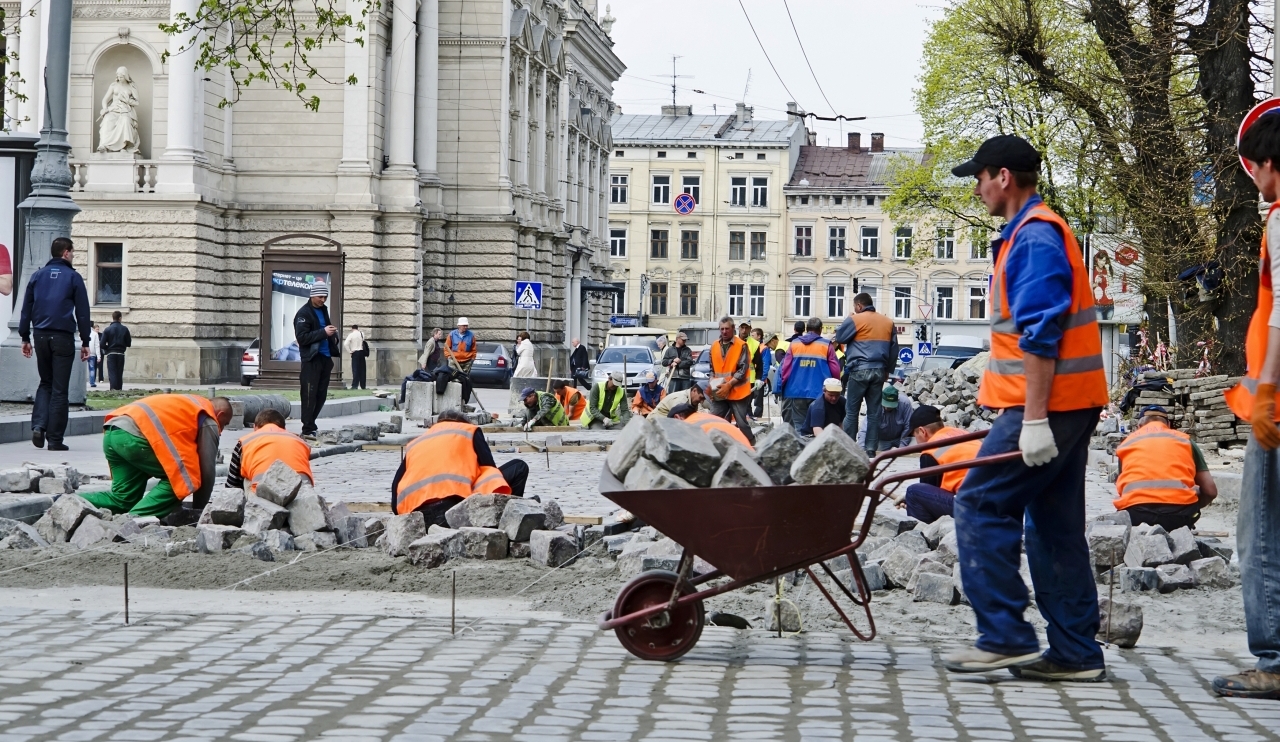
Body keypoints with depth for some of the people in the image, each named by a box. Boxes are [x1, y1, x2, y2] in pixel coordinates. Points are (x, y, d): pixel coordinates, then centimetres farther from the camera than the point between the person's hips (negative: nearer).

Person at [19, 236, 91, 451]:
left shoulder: (38, 276, 8)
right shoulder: (73, 278, -2)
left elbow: (26, 309, 9)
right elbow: (82, 312, -3)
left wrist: (25, 338, 14)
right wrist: (85, 342, 3)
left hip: (41, 337, 3)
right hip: (63, 338, -3)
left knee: (45, 383, 18)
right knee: (59, 389, 1)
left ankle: (38, 425, -3)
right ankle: (55, 439, 1)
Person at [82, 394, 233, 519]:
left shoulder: (188, 405, 35)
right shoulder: (209, 421, 9)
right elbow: (207, 469, 8)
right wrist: (199, 510, 18)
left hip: (111, 433, 9)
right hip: (134, 436, -9)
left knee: (123, 499, 14)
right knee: (179, 478, 1)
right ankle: (134, 519, -10)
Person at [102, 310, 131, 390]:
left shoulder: (107, 329, -3)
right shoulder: (125, 329, 1)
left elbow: (103, 344, -7)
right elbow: (128, 344, 2)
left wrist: (106, 351, 11)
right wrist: (130, 338, 20)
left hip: (111, 354, -2)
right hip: (121, 354, 2)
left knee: (112, 374, -3)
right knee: (120, 374, 9)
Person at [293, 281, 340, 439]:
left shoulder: (323, 310, 16)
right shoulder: (304, 313, -8)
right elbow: (301, 337, -16)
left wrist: (333, 336, 8)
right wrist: (324, 332, -21)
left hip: (325, 358, 8)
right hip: (311, 359, -8)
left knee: (321, 395, 9)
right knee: (310, 395, -7)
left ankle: (310, 425, 19)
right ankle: (307, 430, -4)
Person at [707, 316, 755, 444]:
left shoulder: (741, 346, -7)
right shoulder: (714, 346, 10)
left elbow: (743, 369, -12)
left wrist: (728, 385, -19)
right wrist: (712, 383, 0)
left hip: (737, 392, -5)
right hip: (719, 393, 5)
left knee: (742, 423, -3)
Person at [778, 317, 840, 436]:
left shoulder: (794, 344, 4)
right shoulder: (826, 345, -1)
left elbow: (785, 368, 1)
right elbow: (835, 371, -2)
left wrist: (782, 386, 10)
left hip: (796, 393, 2)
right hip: (818, 394, -2)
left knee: (800, 428, 5)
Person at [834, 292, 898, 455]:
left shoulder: (854, 320, -4)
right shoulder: (888, 322, 12)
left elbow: (840, 338, 3)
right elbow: (894, 348, 15)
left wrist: (847, 321, 16)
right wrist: (888, 370, 21)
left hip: (860, 370, -4)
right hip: (879, 370, 4)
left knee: (852, 410, 1)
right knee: (874, 411, 6)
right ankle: (871, 448, 4)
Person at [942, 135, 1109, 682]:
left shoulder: (1035, 236, -13)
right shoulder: (1032, 232, 20)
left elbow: (1041, 334, -21)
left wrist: (1034, 418, -23)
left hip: (1048, 403, -10)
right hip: (1067, 405, 10)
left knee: (981, 506, -8)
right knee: (1054, 525, 10)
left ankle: (1004, 637, -7)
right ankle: (1075, 653, 12)